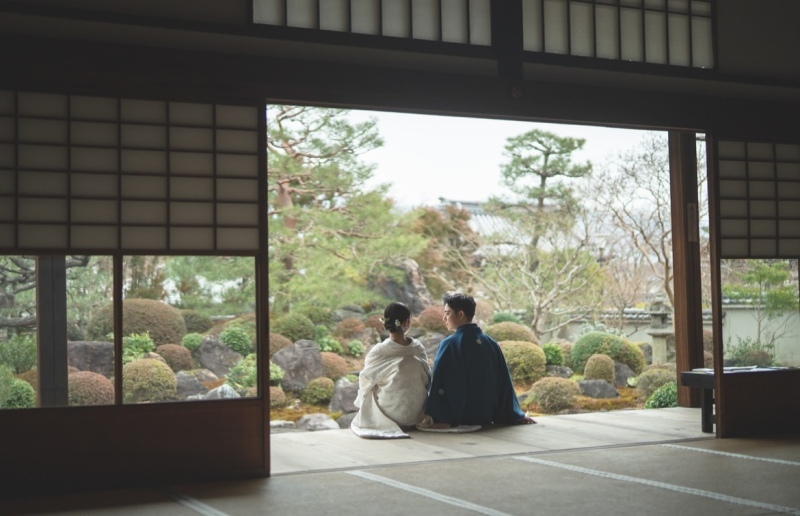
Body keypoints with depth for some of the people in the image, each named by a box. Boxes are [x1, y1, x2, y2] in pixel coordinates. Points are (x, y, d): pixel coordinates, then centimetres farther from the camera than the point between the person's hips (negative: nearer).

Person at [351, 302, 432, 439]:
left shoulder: (377, 352, -15)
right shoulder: (418, 348, -7)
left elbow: (366, 383, -5)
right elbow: (427, 382, 1)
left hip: (389, 416, -2)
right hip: (416, 416, 2)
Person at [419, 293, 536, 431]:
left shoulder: (449, 345, -12)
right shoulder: (491, 343, 5)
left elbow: (440, 384, -18)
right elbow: (504, 382, 8)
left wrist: (436, 419, -22)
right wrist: (515, 415, 11)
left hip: (460, 421, -6)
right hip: (486, 419, 6)